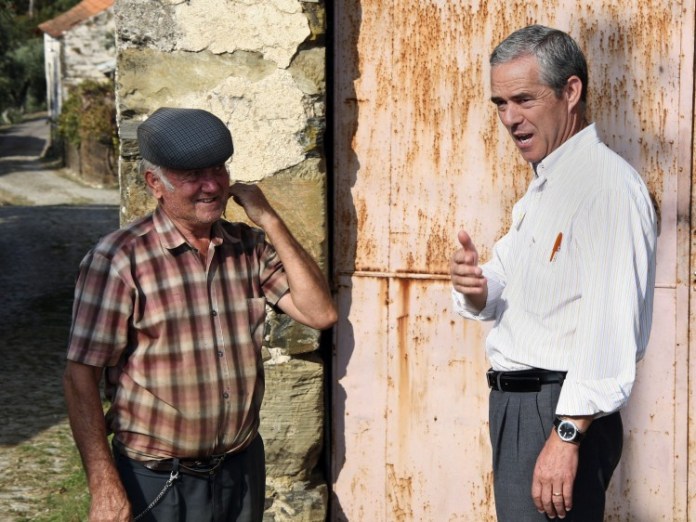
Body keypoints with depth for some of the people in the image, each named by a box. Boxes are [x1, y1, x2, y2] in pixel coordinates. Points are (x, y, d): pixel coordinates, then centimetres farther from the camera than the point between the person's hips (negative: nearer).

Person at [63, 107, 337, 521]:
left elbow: (320, 313, -5)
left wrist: (270, 222, -11)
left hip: (244, 468, 5)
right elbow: (81, 378, -14)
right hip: (157, 482, -5)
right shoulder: (120, 259, -15)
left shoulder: (250, 247, 3)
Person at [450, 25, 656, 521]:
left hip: (560, 410, -9)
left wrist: (567, 434, -28)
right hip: (517, 403, 10)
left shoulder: (607, 182, -15)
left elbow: (610, 324, -24)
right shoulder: (543, 187, 17)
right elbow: (507, 292, 18)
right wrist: (475, 287, -5)